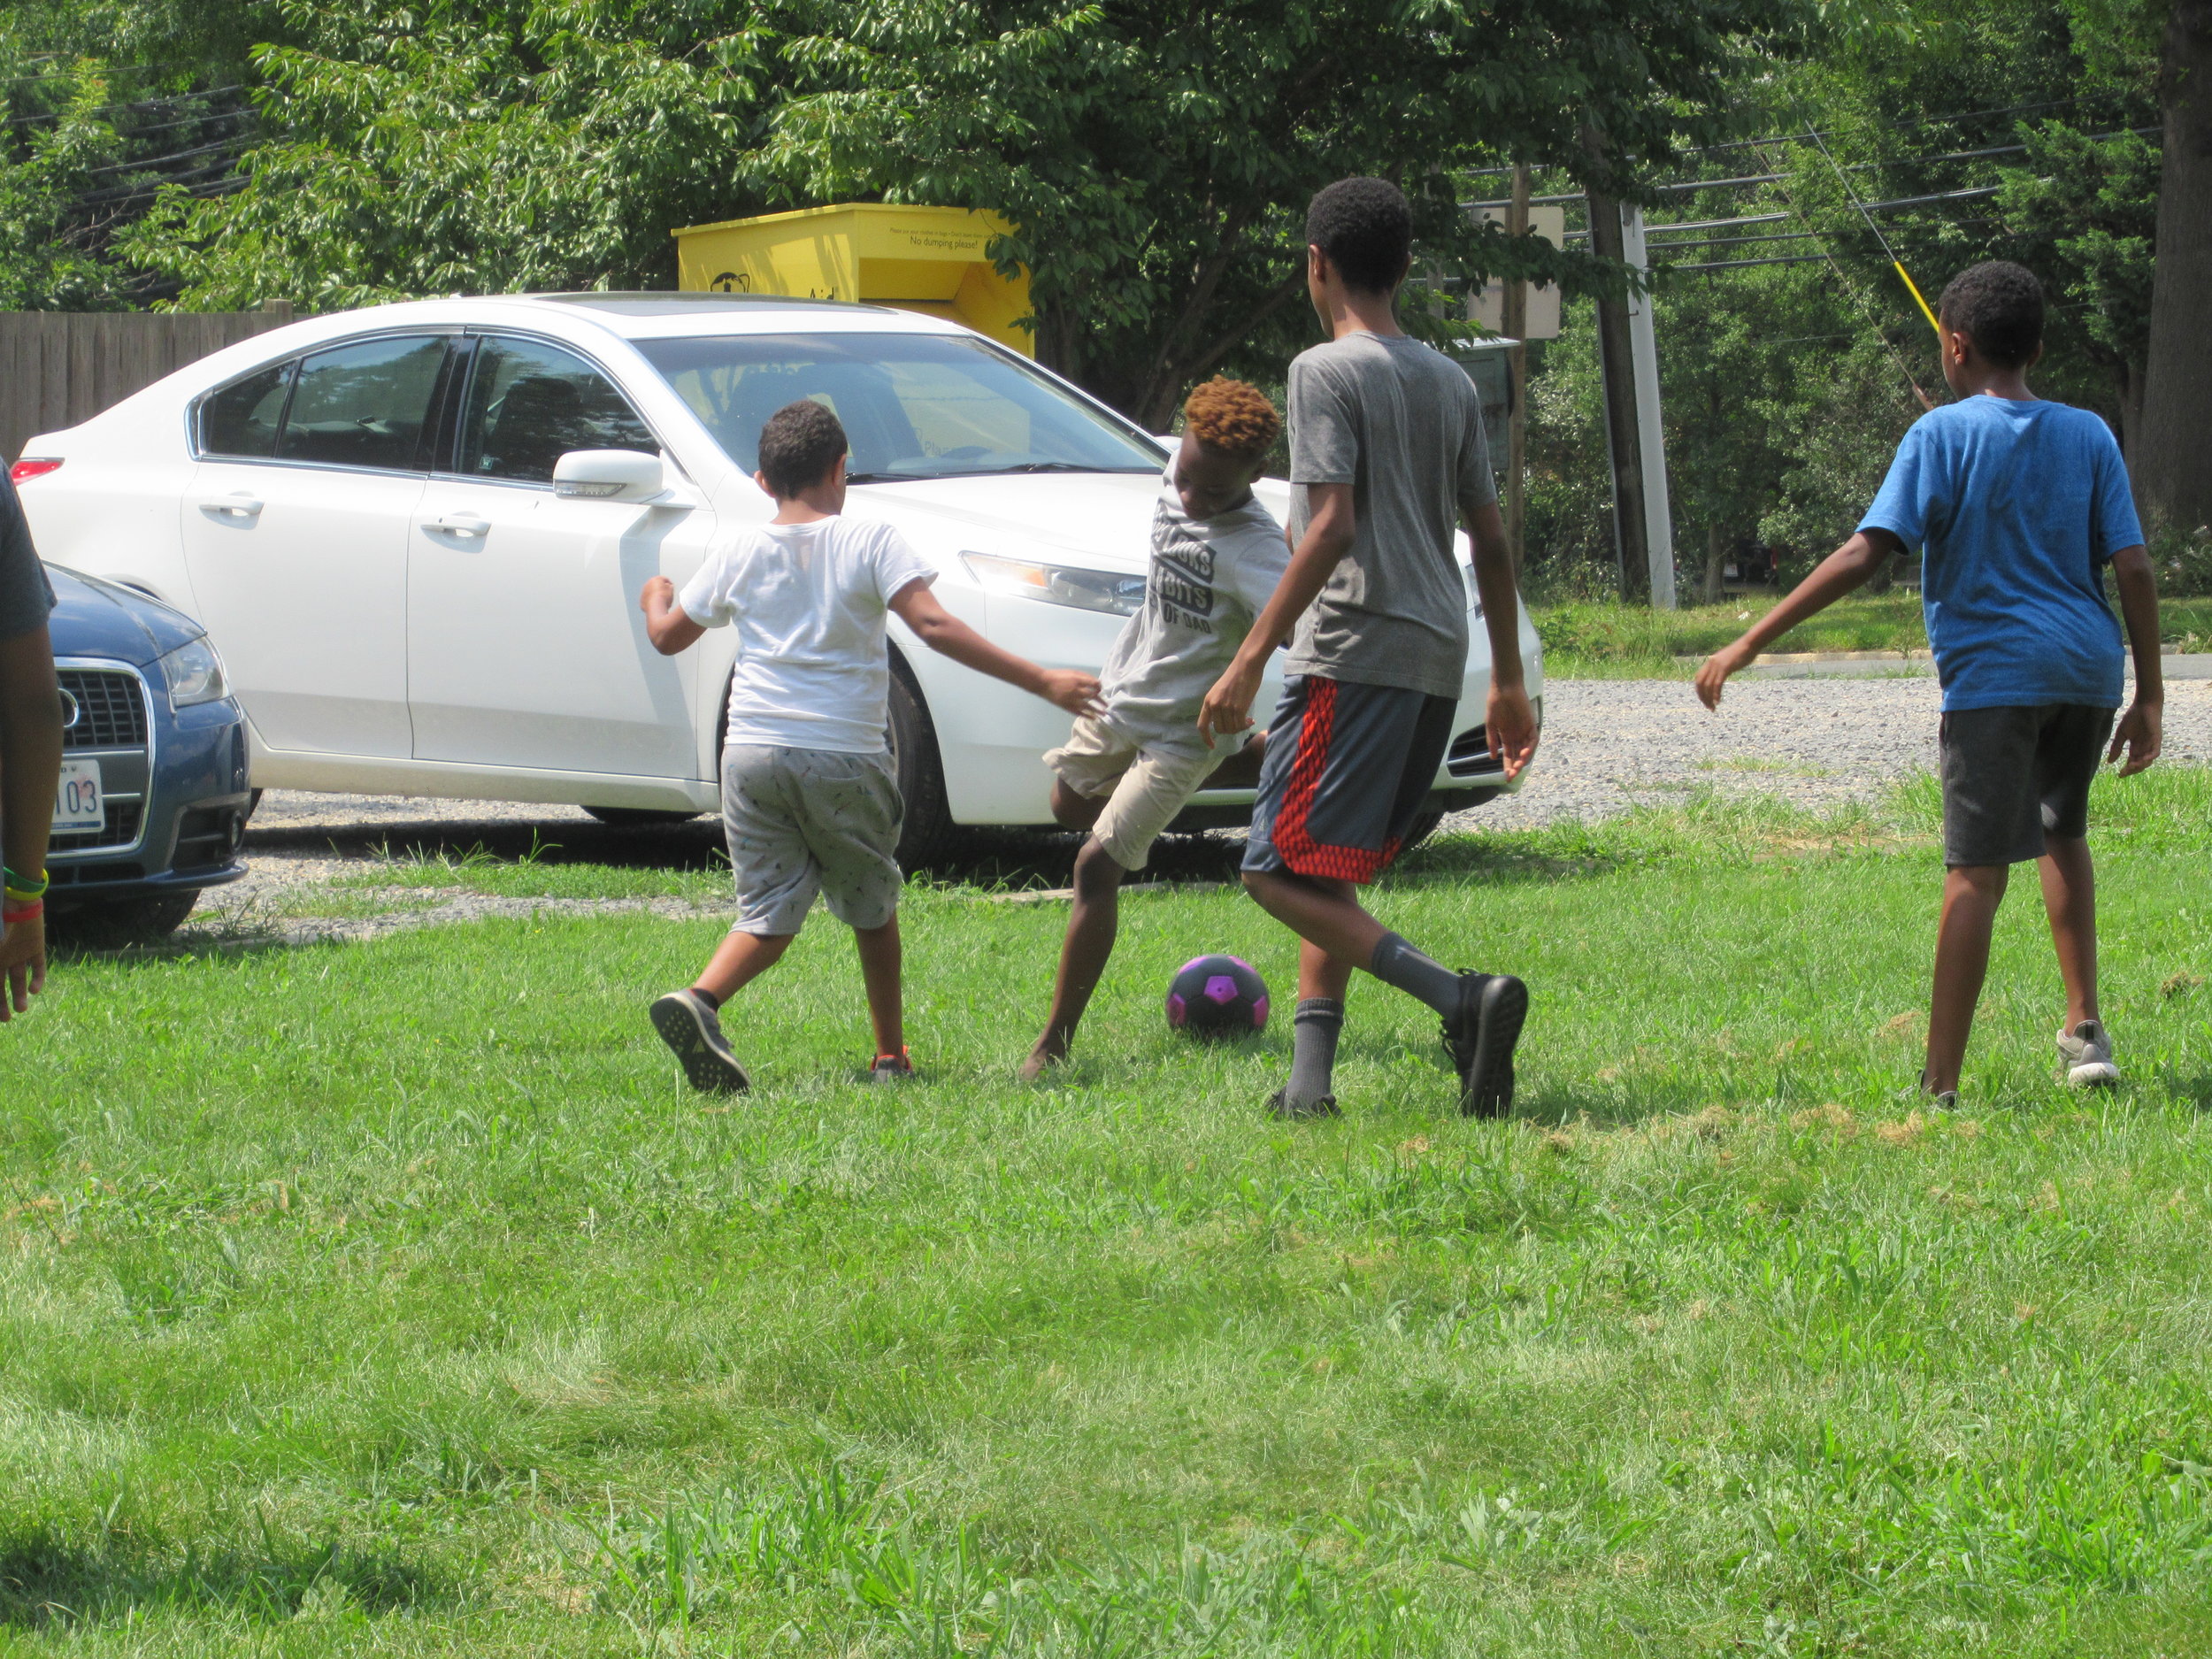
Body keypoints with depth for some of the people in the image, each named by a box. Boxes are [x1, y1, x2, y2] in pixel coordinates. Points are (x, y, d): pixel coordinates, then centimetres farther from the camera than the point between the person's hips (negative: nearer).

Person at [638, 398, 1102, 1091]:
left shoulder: (738, 555, 8)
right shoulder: (869, 542, -3)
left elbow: (668, 636, 19)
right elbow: (935, 627, -15)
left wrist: (656, 595, 43)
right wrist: (1040, 681, -17)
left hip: (752, 754, 2)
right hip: (843, 757, -2)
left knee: (769, 912, 4)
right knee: (873, 907, 17)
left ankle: (699, 1001, -24)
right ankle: (891, 1055, 22)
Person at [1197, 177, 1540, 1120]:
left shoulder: (1327, 371, -6)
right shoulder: (1451, 383, 16)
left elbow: (1333, 525, -17)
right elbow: (1491, 542, 18)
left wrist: (1250, 658, -17)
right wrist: (1509, 682, 24)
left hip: (1353, 648, -8)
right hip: (1437, 660, 8)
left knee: (1280, 873, -8)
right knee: (1333, 873, 15)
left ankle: (1459, 997, -24)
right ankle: (1309, 1081, 5)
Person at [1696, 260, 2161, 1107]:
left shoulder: (1943, 434, -3)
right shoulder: (2089, 435, 9)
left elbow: (1866, 552, -12)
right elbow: (2133, 569, 4)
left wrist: (1751, 642, -13)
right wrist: (2149, 697, 10)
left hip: (1993, 673, -5)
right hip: (2087, 667, 5)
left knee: (1975, 874, -8)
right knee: (2062, 833, 27)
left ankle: (1941, 1085, -11)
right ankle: (2084, 1029, 24)